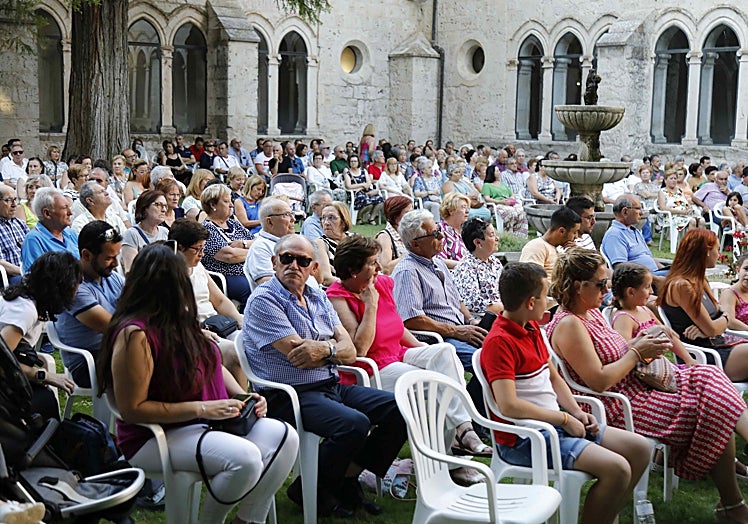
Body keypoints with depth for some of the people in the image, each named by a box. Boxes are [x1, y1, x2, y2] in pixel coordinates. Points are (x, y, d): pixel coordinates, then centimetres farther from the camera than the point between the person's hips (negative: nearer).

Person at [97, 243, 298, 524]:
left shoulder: (177, 321, 7)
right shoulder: (136, 334, -20)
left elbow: (212, 365, 20)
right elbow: (132, 410, -21)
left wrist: (243, 395, 1)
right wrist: (202, 408, -22)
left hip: (207, 423, 9)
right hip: (155, 437, -8)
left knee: (284, 437, -11)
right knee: (244, 457, -31)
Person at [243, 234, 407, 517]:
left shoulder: (318, 298, 16)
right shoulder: (263, 300, -8)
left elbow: (350, 351, 7)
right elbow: (298, 355, -17)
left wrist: (325, 349, -15)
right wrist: (335, 347, -2)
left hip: (332, 387, 8)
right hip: (289, 396, -8)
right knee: (354, 424, -31)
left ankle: (347, 479, 7)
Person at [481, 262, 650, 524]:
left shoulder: (532, 327, 11)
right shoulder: (499, 342, -20)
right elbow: (509, 406, -27)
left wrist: (577, 412, 2)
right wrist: (564, 418, -17)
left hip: (554, 423, 10)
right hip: (523, 439, -10)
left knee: (639, 448, 8)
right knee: (616, 469, -22)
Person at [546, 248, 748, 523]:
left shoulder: (591, 312, 10)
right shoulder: (568, 325, -20)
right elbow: (599, 381, -25)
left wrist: (638, 344, 0)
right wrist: (637, 352, -14)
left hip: (637, 383, 10)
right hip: (616, 407, -10)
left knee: (707, 377, -5)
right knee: (713, 410, -12)